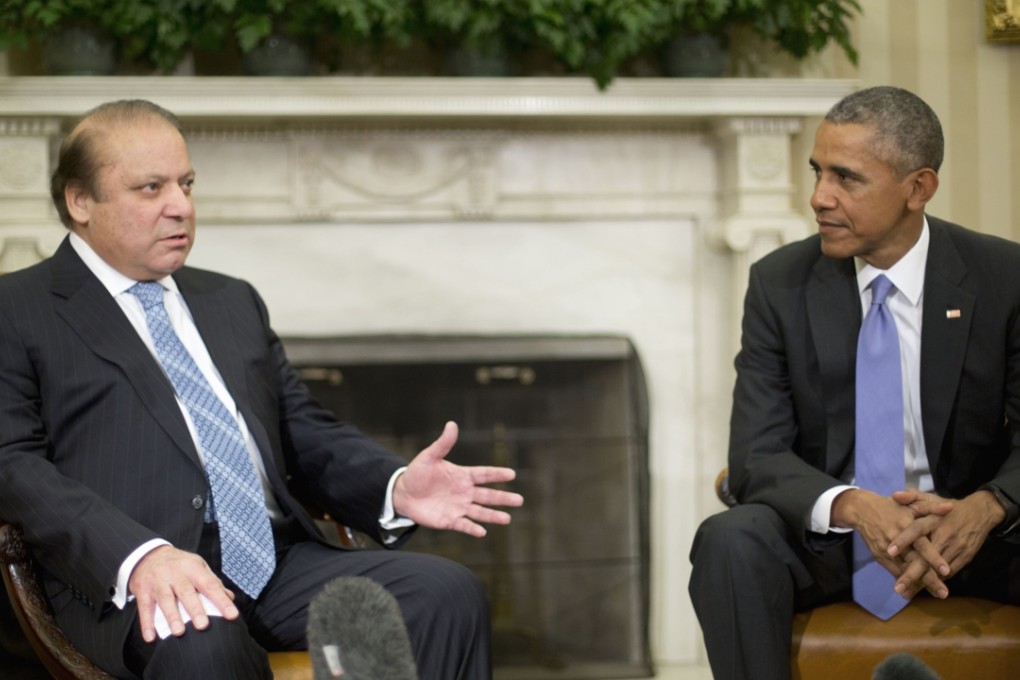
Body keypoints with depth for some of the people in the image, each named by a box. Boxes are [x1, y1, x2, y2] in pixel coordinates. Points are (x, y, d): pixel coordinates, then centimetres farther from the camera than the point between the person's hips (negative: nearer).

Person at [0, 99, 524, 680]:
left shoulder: (235, 302, 27)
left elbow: (308, 436, 25)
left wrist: (396, 487, 2)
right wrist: (140, 556, -23)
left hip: (280, 563, 6)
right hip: (126, 584, -6)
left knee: (450, 594, -20)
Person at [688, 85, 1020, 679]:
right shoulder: (779, 283, -4)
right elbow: (757, 456, -9)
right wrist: (853, 508, -31)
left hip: (964, 527, 0)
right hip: (825, 530, 0)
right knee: (729, 542, -32)